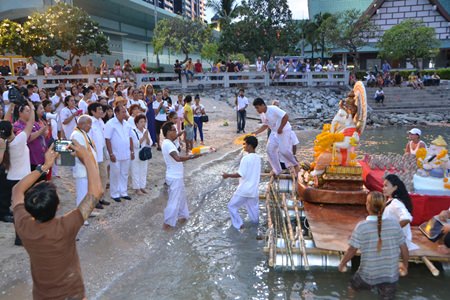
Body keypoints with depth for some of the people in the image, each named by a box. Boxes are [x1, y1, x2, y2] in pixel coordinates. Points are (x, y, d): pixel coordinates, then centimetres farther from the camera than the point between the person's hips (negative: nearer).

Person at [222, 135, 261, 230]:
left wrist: (228, 175, -9)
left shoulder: (246, 158, -19)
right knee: (253, 208, 23)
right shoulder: (258, 158, 5)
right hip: (254, 189, 7)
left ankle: (238, 224, 7)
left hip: (244, 190, -7)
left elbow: (241, 174, -20)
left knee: (232, 206, 9)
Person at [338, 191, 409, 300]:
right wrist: (405, 265, 18)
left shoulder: (361, 227, -18)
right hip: (390, 276, 1)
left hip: (368, 276, -1)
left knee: (354, 285, 27)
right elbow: (404, 250, 0)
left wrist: (342, 264, 5)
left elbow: (351, 251, -13)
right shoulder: (394, 224, -9)